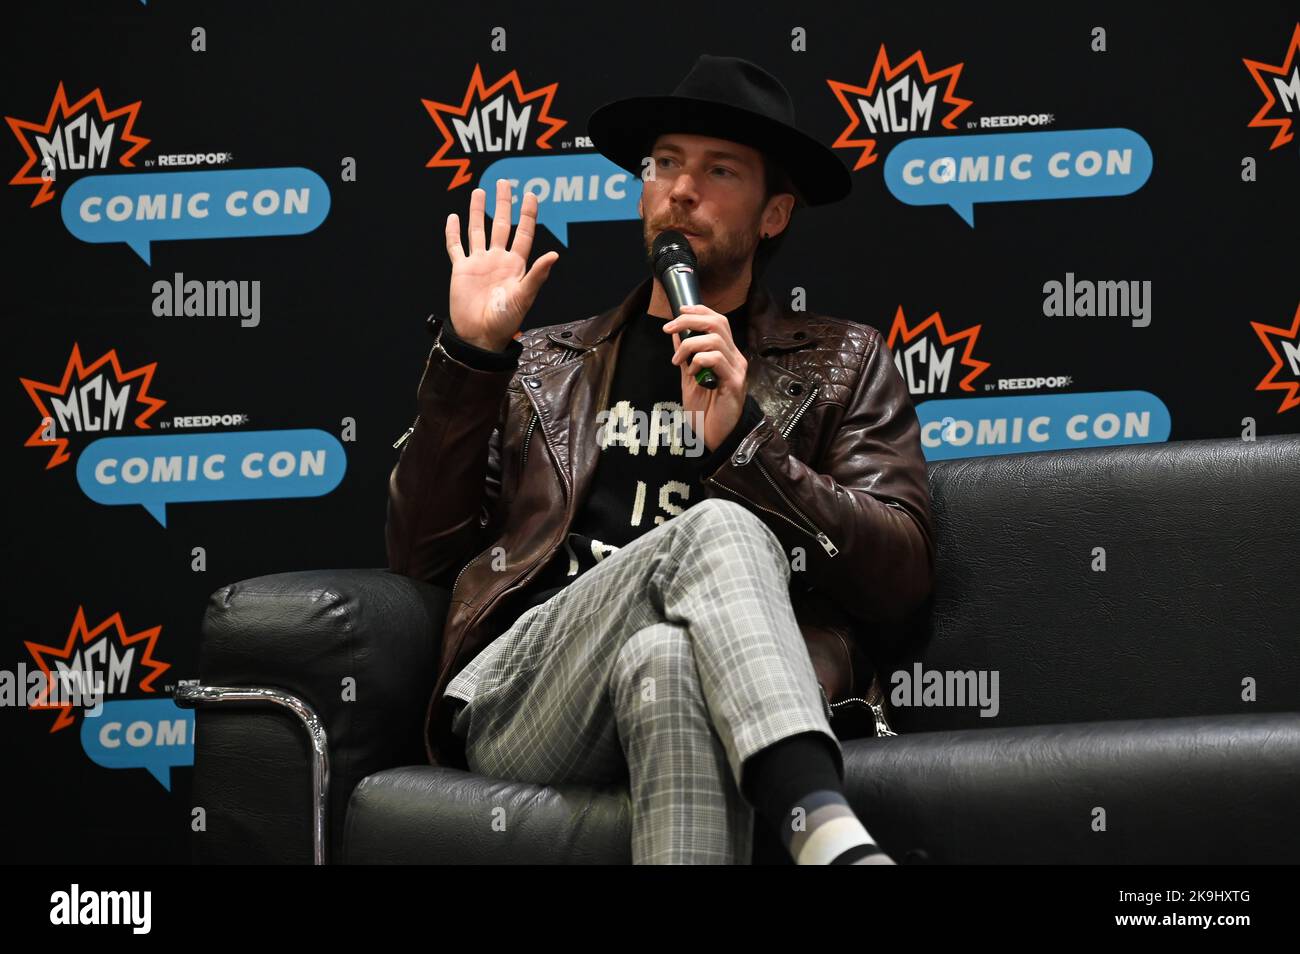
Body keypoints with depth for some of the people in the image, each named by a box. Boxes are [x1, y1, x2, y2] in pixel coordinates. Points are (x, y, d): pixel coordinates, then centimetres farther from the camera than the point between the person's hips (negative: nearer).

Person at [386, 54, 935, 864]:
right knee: (718, 526, -33)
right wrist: (471, 356, 9)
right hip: (516, 699, 1)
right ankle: (833, 840, -51)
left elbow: (903, 578, 7)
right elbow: (420, 553, 18)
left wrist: (744, 444, -7)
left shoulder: (842, 365, 22)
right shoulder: (544, 365, 28)